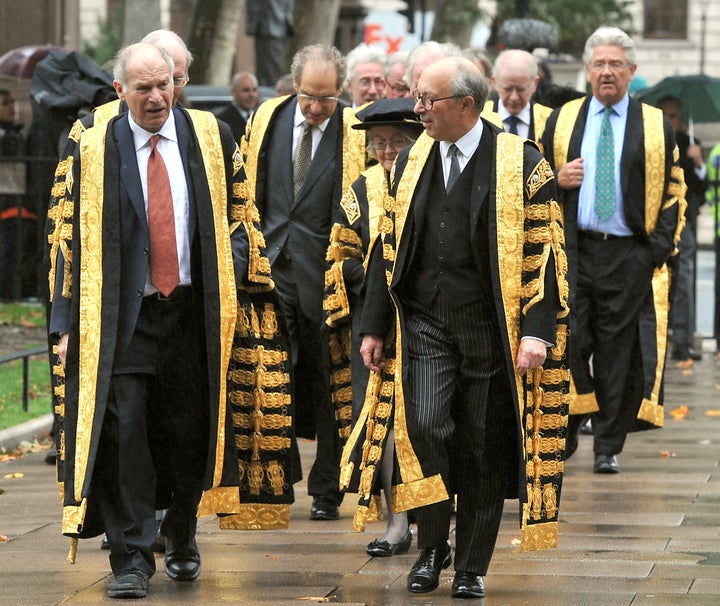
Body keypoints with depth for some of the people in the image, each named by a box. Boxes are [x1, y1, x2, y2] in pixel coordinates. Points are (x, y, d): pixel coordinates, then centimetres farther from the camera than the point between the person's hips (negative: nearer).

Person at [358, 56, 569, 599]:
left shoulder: (523, 166, -6)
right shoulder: (412, 161, 8)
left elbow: (543, 255, -7)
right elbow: (389, 248, 13)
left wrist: (537, 331, -16)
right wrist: (375, 327, 10)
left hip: (491, 330, -3)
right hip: (425, 324, 3)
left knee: (484, 451, 3)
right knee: (425, 427, -15)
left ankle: (471, 568, 16)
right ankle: (432, 546, 5)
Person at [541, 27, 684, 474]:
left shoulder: (657, 127, 8)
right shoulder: (562, 120, 11)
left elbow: (675, 191, 9)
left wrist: (661, 245, -2)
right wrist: (557, 181, -5)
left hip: (629, 255, -1)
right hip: (572, 251, 1)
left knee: (618, 350, 1)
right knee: (568, 340, -8)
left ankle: (609, 447, 8)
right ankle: (566, 433, 6)